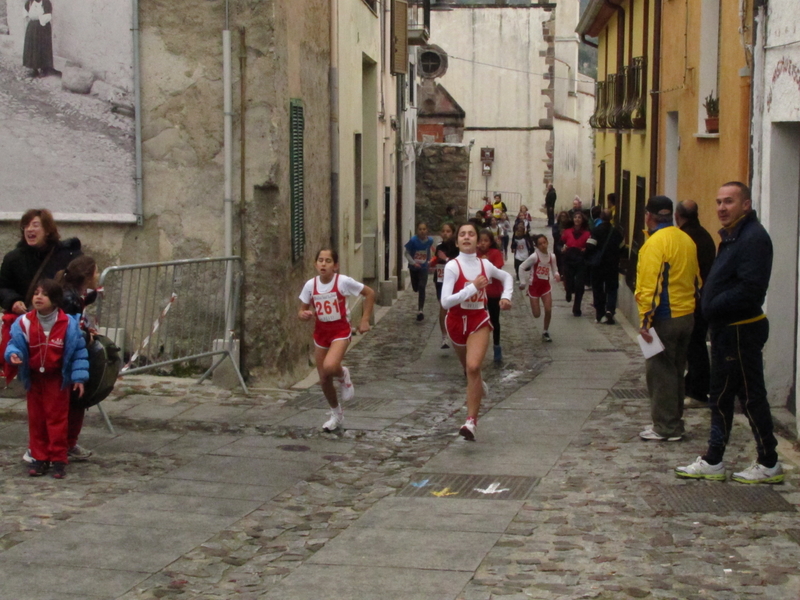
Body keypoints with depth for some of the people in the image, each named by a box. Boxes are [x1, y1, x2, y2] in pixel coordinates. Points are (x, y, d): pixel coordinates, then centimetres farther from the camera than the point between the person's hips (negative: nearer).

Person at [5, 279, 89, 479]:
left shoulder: (69, 324, -12)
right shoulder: (24, 322, -10)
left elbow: (79, 352, -6)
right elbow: (15, 343, -3)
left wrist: (79, 377, -9)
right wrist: (13, 354, -27)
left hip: (57, 380, -2)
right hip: (34, 378, 2)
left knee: (57, 419, 3)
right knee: (36, 419, 10)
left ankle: (58, 460, 10)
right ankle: (40, 458, 19)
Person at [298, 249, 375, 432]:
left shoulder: (343, 281, -16)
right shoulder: (310, 285, -6)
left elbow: (370, 293, -6)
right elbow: (302, 310, 4)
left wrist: (365, 320, -9)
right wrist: (303, 314, -20)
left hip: (340, 330, -4)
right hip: (320, 332, 4)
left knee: (329, 367, -30)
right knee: (323, 379, 8)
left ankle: (343, 375, 7)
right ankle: (336, 415, 31)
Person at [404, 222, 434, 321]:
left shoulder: (430, 240, -11)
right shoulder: (413, 240, -19)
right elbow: (407, 253, -11)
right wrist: (413, 262, -23)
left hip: (423, 267, 0)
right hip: (413, 267, 0)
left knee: (421, 288, -14)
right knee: (415, 288, 14)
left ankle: (420, 310, -13)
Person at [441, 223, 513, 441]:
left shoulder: (485, 265, -3)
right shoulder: (452, 266, -13)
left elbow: (507, 277, 19)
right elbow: (445, 301, -22)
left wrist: (506, 296, 3)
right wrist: (473, 287, -27)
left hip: (479, 320, 0)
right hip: (457, 321, 0)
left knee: (473, 367, -21)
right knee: (468, 367, 19)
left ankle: (471, 421, -20)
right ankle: (478, 386, 56)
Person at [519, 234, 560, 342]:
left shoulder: (552, 256, -6)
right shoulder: (534, 256, -19)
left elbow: (554, 270, 5)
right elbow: (521, 267, -13)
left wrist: (556, 275, -19)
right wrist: (523, 283, -12)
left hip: (546, 285, 3)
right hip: (534, 286, -3)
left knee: (548, 310, -8)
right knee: (536, 314, 0)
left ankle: (546, 332, 12)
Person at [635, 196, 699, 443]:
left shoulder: (655, 243, -16)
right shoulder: (687, 240, 10)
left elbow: (650, 285, -20)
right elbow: (696, 279, 17)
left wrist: (645, 319, -18)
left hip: (665, 318, -8)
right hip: (687, 315, 8)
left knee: (660, 372, -1)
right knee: (675, 370, 17)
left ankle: (666, 428, 2)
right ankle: (674, 422, 24)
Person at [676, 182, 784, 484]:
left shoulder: (753, 237, -18)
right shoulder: (732, 236, 15)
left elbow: (751, 289, -27)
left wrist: (714, 307, -18)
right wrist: (711, 306, 2)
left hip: (742, 331, -11)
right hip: (727, 329, 11)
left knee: (751, 396, -2)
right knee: (721, 397, 14)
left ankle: (769, 465, 9)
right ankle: (713, 462, 22)